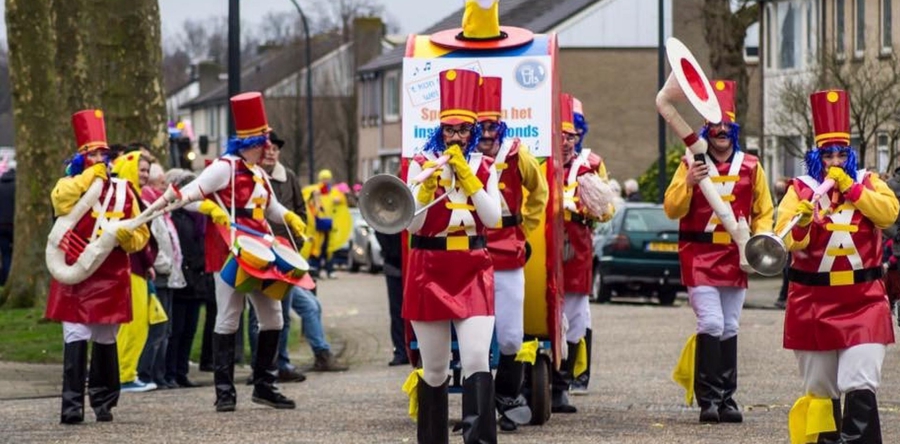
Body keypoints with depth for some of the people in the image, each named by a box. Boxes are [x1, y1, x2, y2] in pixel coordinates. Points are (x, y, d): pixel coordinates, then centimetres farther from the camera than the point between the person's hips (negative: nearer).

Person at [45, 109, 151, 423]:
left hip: (111, 279, 3)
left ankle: (103, 403, 17)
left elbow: (141, 236, 11)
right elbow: (61, 199, -24)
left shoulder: (122, 190, 10)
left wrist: (127, 236, -11)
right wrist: (89, 176, -16)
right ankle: (72, 405, -14)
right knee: (76, 340, -11)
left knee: (106, 341, 7)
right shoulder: (70, 186, 3)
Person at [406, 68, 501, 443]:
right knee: (434, 369, 6)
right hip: (430, 270, -1)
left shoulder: (484, 167, 6)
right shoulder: (421, 164, 1)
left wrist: (465, 174, -11)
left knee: (477, 359, -15)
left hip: (473, 271, 1)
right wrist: (426, 188, -21)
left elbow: (492, 218, -6)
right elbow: (413, 224, -5)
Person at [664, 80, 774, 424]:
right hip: (700, 256, -3)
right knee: (711, 324, -14)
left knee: (730, 328, 8)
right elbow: (672, 210, -2)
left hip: (736, 257, 3)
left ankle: (727, 399, 14)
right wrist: (688, 184, -20)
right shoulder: (692, 165, 1)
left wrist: (761, 238, -6)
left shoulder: (751, 167, 7)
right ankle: (708, 399, -11)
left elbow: (763, 212, 14)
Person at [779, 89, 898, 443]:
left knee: (861, 382, -12)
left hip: (863, 299, 0)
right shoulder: (801, 189, 1)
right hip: (814, 301, 0)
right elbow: (788, 240, -10)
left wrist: (851, 188, -16)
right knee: (820, 387, 9)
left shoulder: (867, 183, 6)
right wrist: (801, 223, -31)